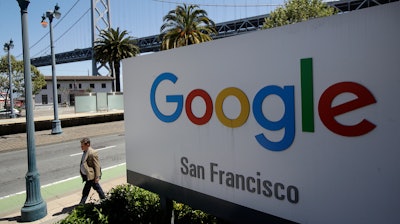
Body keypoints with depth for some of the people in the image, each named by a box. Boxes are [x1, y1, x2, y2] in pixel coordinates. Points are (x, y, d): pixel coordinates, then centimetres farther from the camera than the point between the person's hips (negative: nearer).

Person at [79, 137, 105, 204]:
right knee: (96, 187, 20)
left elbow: (97, 166, -20)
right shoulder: (85, 152, 5)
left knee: (85, 191, 1)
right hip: (86, 175, 9)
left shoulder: (92, 153, -23)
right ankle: (104, 199, 33)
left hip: (90, 176, -9)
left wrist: (97, 177, -19)